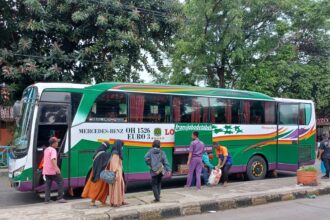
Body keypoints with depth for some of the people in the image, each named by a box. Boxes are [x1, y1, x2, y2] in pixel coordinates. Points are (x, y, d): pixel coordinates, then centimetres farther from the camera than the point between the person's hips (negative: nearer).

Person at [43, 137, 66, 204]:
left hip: (46, 171, 8)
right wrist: (56, 168, -38)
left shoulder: (46, 150, 16)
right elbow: (53, 159, -29)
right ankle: (60, 198, -1)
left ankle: (47, 199, 8)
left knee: (48, 185, 10)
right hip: (52, 171, -8)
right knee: (60, 182, 1)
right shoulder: (53, 150, -13)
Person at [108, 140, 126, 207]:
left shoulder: (117, 153, 13)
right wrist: (116, 173, -22)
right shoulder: (115, 153, -16)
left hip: (119, 172, 10)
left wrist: (119, 173, 16)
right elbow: (114, 164, -20)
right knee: (116, 187, -4)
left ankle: (120, 201, 21)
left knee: (121, 186, 14)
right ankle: (115, 202, 2)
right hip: (116, 173, -10)